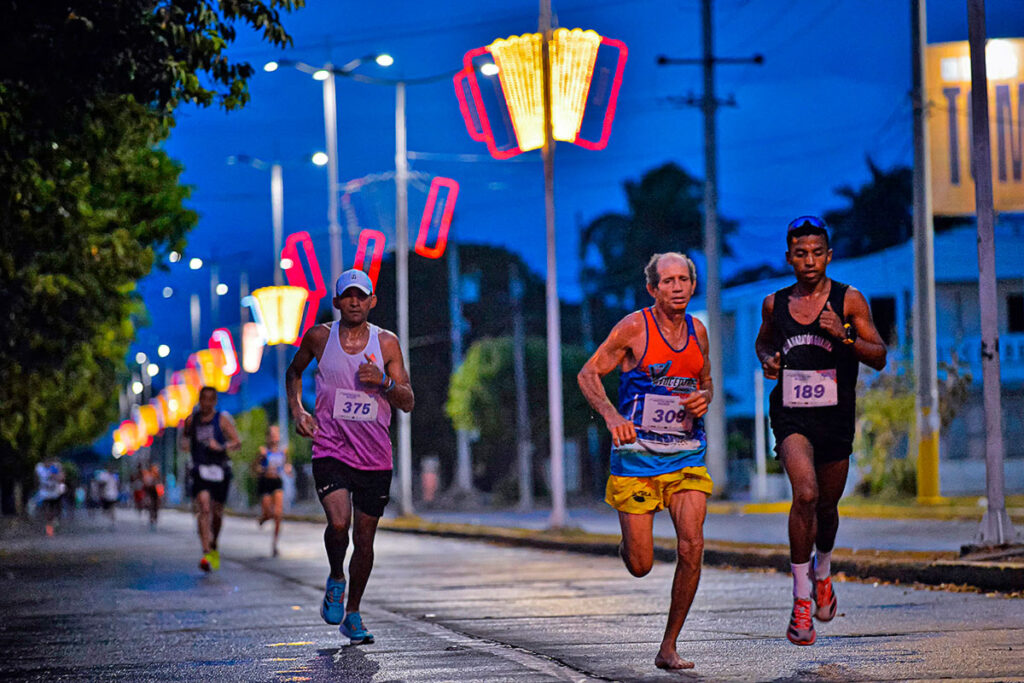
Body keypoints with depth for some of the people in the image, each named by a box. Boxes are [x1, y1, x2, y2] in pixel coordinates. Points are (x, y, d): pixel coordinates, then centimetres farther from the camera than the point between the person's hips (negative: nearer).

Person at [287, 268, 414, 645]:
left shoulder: (386, 343, 0)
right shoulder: (320, 337, 0)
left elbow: (408, 402, 1)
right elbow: (294, 371, 20)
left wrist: (383, 382, -18)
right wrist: (297, 409, 4)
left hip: (376, 457, 1)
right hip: (331, 449, -1)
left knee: (364, 539, 6)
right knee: (338, 522, -23)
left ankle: (352, 614, 25)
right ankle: (336, 580, 7)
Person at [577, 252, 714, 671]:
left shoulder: (697, 331, 7)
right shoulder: (634, 328, -7)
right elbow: (588, 374, -6)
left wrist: (704, 399, -2)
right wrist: (612, 417, -23)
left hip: (687, 454, 3)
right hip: (637, 453, -3)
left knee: (692, 548, -14)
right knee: (640, 566, -3)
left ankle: (668, 648, -1)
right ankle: (629, 543, 37)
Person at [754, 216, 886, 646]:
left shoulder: (849, 300, -2)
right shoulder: (775, 304, 4)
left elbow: (879, 357, -4)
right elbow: (764, 341, 25)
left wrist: (844, 337, -21)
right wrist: (767, 360, 2)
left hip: (835, 416, 1)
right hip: (790, 414, -1)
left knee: (827, 506, 14)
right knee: (805, 493, -24)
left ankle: (822, 571, 48)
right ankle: (801, 598, -17)